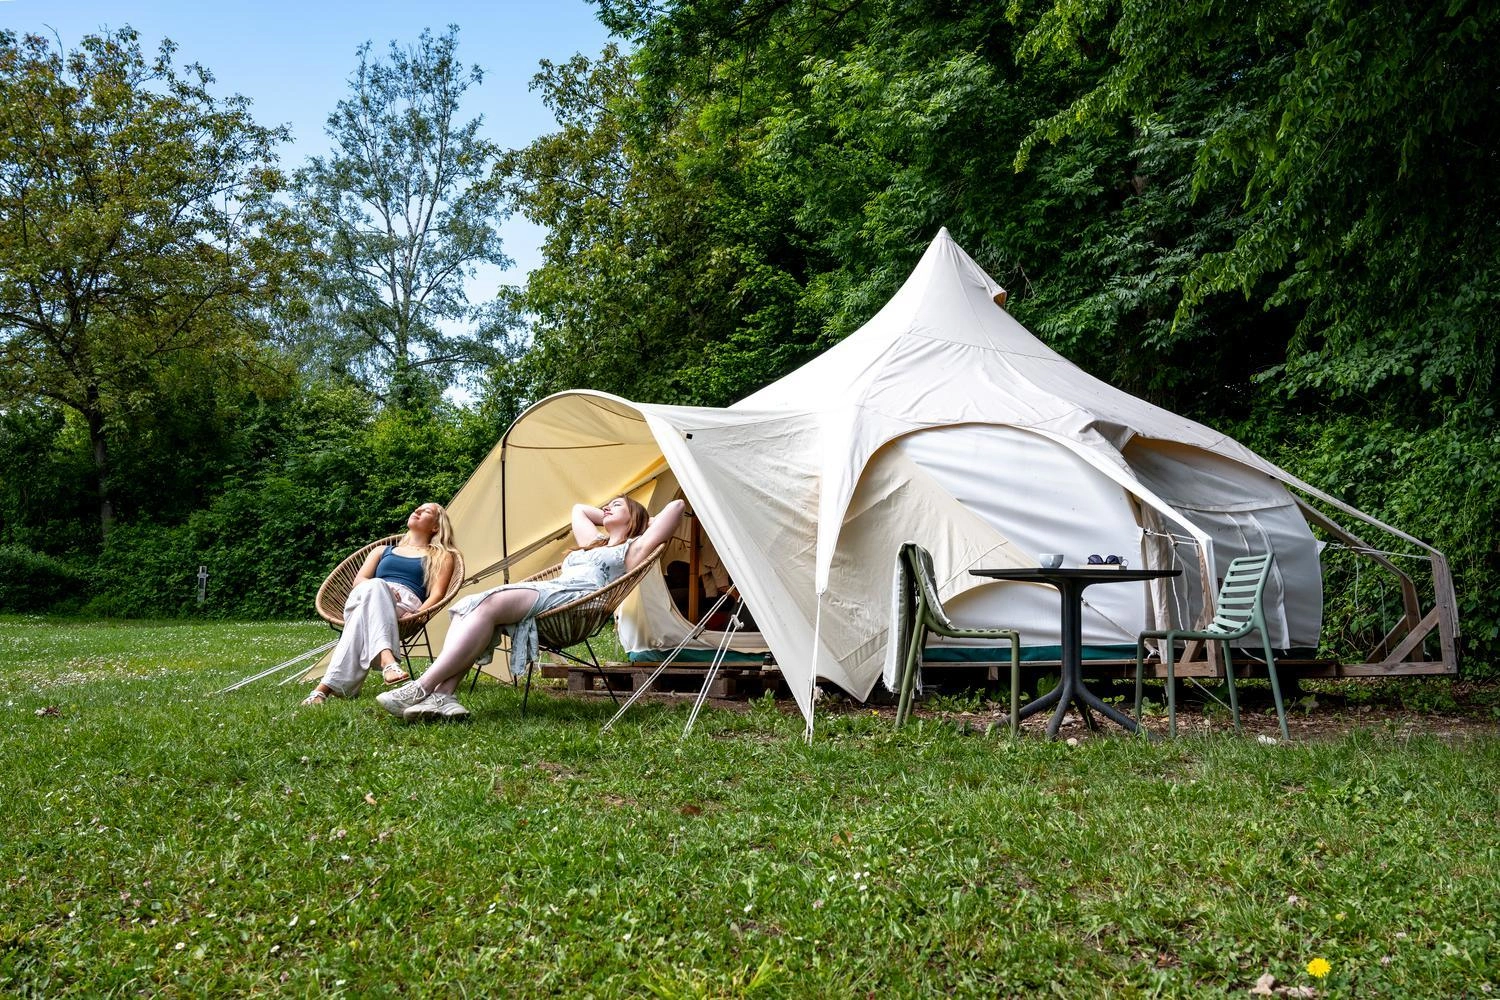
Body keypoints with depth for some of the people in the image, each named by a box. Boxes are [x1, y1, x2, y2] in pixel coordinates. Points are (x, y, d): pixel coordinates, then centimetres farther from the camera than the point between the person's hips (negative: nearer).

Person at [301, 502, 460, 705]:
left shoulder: (440, 556, 26)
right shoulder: (383, 551, 36)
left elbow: (436, 594, 9)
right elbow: (359, 580, 20)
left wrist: (418, 614, -14)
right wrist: (378, 589, -6)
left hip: (404, 604, -2)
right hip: (361, 597, 2)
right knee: (374, 586, -40)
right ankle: (388, 661, -63)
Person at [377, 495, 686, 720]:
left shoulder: (634, 547, 18)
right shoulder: (594, 542, 41)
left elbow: (676, 506, 12)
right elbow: (579, 508, 57)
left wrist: (648, 521, 28)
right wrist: (605, 517, 50)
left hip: (573, 600, -8)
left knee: (489, 605, -32)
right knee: (468, 605, -19)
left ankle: (421, 689, -40)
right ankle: (442, 694, -37)